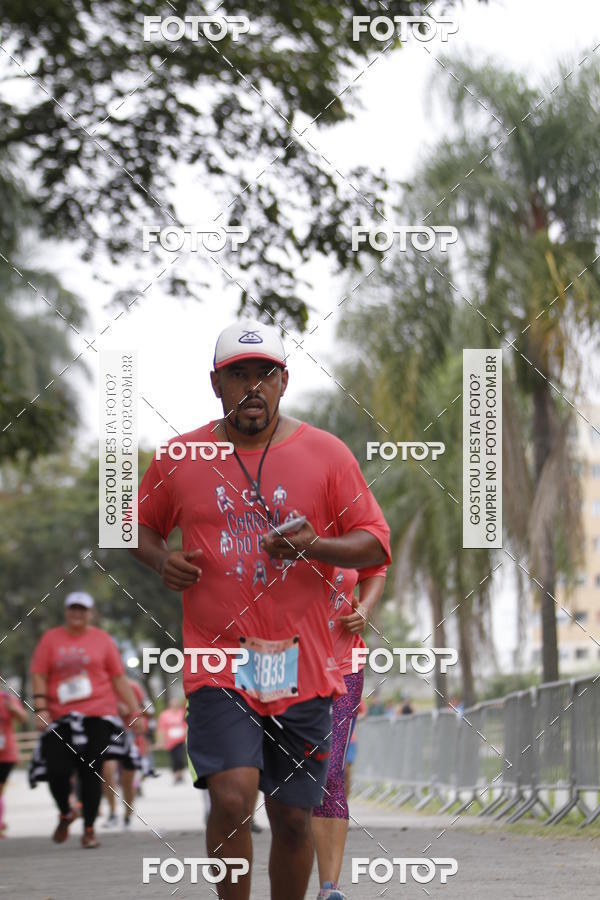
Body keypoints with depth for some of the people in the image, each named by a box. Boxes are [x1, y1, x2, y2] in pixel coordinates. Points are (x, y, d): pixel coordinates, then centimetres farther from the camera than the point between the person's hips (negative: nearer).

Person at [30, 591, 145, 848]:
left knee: (90, 772, -3)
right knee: (57, 771, -8)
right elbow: (39, 676, 5)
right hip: (61, 717, 1)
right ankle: (65, 813, 23)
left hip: (98, 714, 0)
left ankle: (89, 829, 9)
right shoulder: (51, 639, 8)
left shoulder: (102, 639, 7)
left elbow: (119, 679, 9)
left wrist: (135, 712, 6)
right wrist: (41, 709, -8)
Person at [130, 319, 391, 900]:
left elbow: (375, 543, 3)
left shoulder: (327, 454, 2)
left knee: (292, 820, 7)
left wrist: (314, 546, -16)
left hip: (302, 667, 1)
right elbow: (143, 524, 20)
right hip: (217, 662, -1)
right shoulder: (177, 459, 4)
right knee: (232, 798, -20)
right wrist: (161, 560, -2)